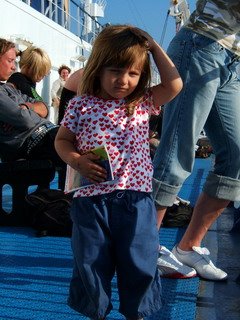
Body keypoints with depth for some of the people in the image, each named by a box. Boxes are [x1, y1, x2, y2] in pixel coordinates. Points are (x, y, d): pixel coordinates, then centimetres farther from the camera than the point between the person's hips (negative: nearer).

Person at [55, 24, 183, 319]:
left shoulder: (143, 103, 5)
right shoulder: (81, 105, 1)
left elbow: (174, 85, -4)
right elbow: (62, 140, 8)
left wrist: (154, 46, 1)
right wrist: (78, 162, -11)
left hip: (136, 198, 1)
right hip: (91, 198, 0)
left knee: (139, 263, 9)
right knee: (91, 263, 12)